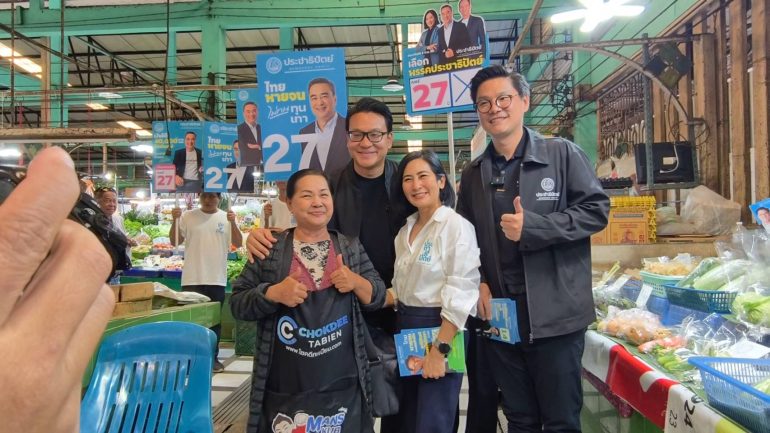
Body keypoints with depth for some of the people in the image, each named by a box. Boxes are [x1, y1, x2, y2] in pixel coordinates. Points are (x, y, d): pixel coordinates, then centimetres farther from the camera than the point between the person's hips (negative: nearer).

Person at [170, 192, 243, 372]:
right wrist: (175, 220, -11)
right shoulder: (188, 216, 3)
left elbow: (238, 244, -3)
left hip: (217, 279, 1)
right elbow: (175, 242, 3)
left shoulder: (226, 218, 4)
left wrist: (233, 222, -17)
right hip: (192, 279, -1)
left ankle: (213, 357, 22)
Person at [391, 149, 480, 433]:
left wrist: (440, 349, -21)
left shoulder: (457, 226, -13)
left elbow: (461, 292, -18)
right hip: (405, 330, 7)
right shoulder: (405, 231, 10)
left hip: (440, 330, -7)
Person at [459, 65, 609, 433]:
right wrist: (477, 284, 1)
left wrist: (532, 227, -17)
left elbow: (596, 210, -7)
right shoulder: (473, 173, 11)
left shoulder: (562, 154, -2)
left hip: (554, 312, -4)